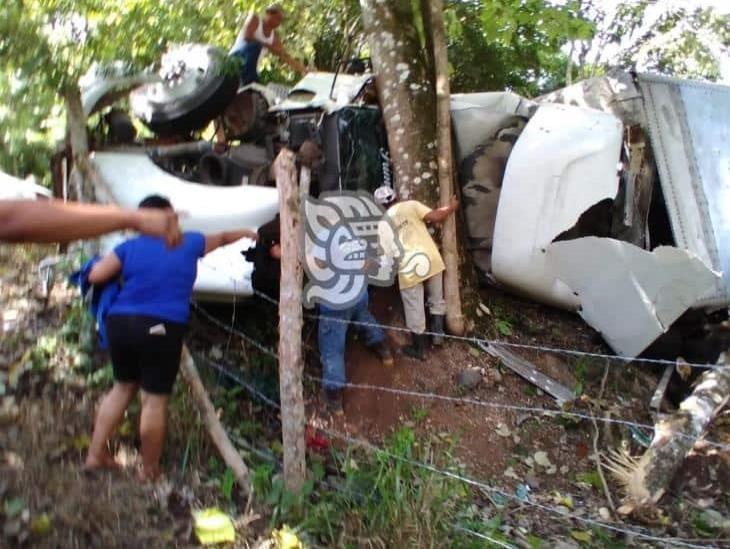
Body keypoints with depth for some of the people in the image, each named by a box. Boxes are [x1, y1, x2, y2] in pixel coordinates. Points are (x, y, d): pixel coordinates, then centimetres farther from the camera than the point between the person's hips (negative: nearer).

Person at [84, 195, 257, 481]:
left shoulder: (130, 246, 7)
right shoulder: (189, 243, 6)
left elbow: (95, 276, 0)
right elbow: (220, 238, 26)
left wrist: (121, 270, 21)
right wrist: (245, 233, 44)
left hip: (120, 323, 4)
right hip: (161, 329, -4)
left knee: (124, 385, 23)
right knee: (155, 399, 6)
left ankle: (96, 454, 26)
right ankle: (149, 469, 18)